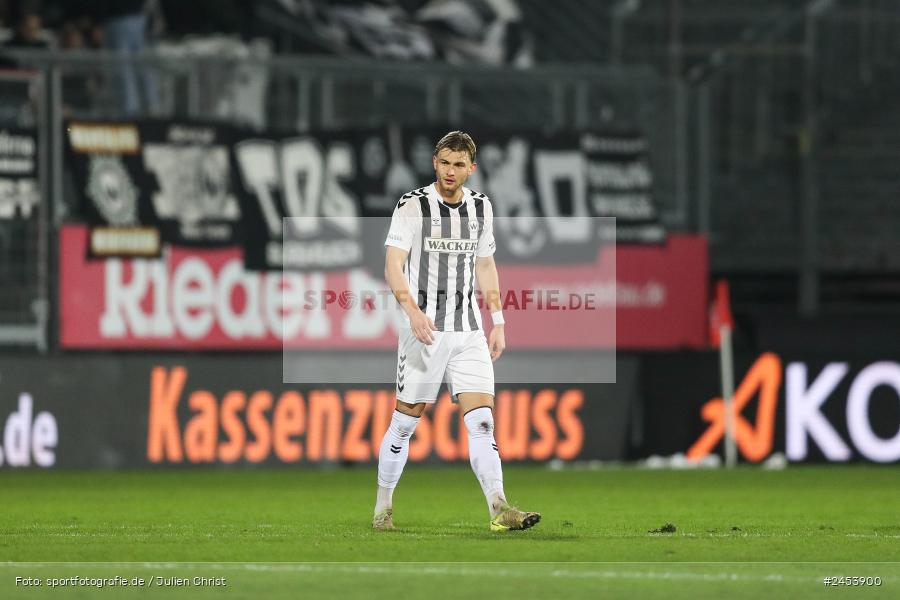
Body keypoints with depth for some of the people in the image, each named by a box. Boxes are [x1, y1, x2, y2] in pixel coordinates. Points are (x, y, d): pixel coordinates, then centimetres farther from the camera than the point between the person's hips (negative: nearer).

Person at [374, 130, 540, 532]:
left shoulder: (481, 207, 11)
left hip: (469, 332, 4)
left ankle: (499, 510, -16)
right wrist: (413, 310, -28)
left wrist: (497, 322, 15)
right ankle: (383, 507, 17)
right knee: (405, 421, 2)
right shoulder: (413, 205, -6)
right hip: (425, 329, -4)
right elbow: (393, 265, -12)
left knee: (482, 420, -9)